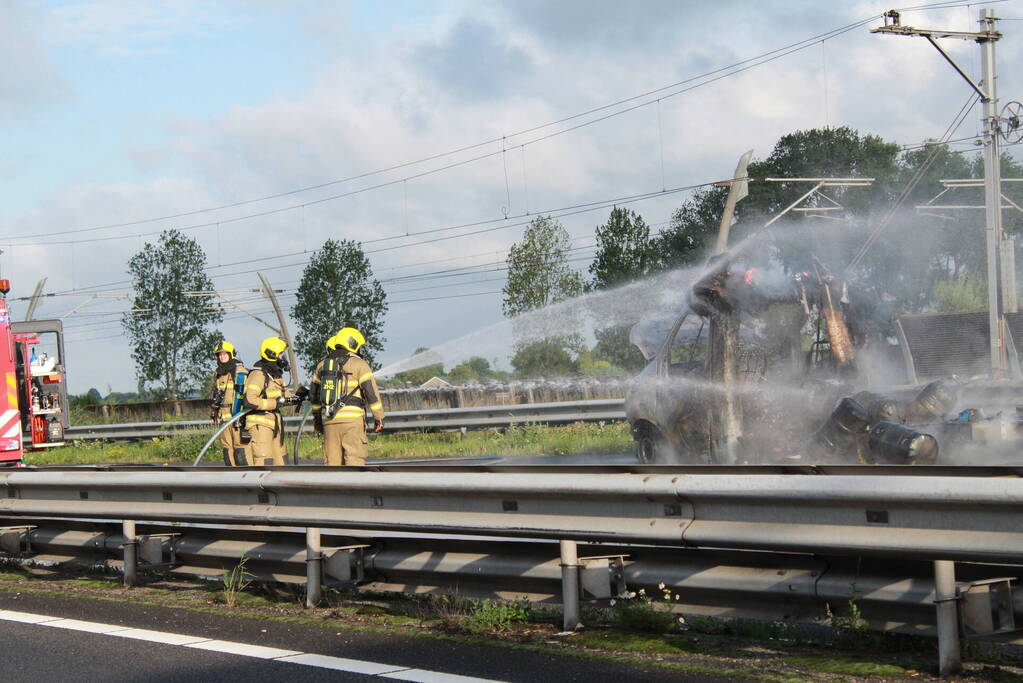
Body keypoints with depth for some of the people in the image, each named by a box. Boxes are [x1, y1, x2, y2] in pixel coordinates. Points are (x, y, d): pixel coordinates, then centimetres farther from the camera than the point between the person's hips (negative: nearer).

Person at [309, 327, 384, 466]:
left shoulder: (322, 365, 15)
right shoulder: (359, 364, -2)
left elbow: (314, 394, 22)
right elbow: (371, 391, -7)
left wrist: (316, 418, 31)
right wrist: (379, 418, -3)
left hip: (329, 419, 5)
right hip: (352, 418, -5)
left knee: (332, 460, 9)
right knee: (355, 458, -5)